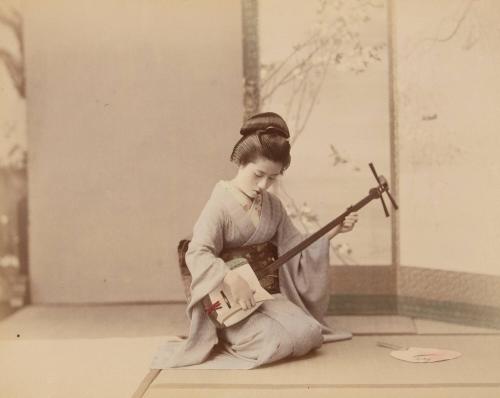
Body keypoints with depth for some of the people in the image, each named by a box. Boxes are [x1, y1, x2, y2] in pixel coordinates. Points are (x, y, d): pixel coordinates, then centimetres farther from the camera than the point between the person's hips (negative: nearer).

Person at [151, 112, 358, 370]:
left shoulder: (272, 206, 6)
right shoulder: (221, 205, -15)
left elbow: (296, 249, 11)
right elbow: (198, 255, -26)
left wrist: (330, 232, -3)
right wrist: (232, 280, -40)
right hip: (225, 303, -7)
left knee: (308, 334, -14)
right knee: (281, 340, -27)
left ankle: (234, 337, 7)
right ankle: (224, 337, 2)